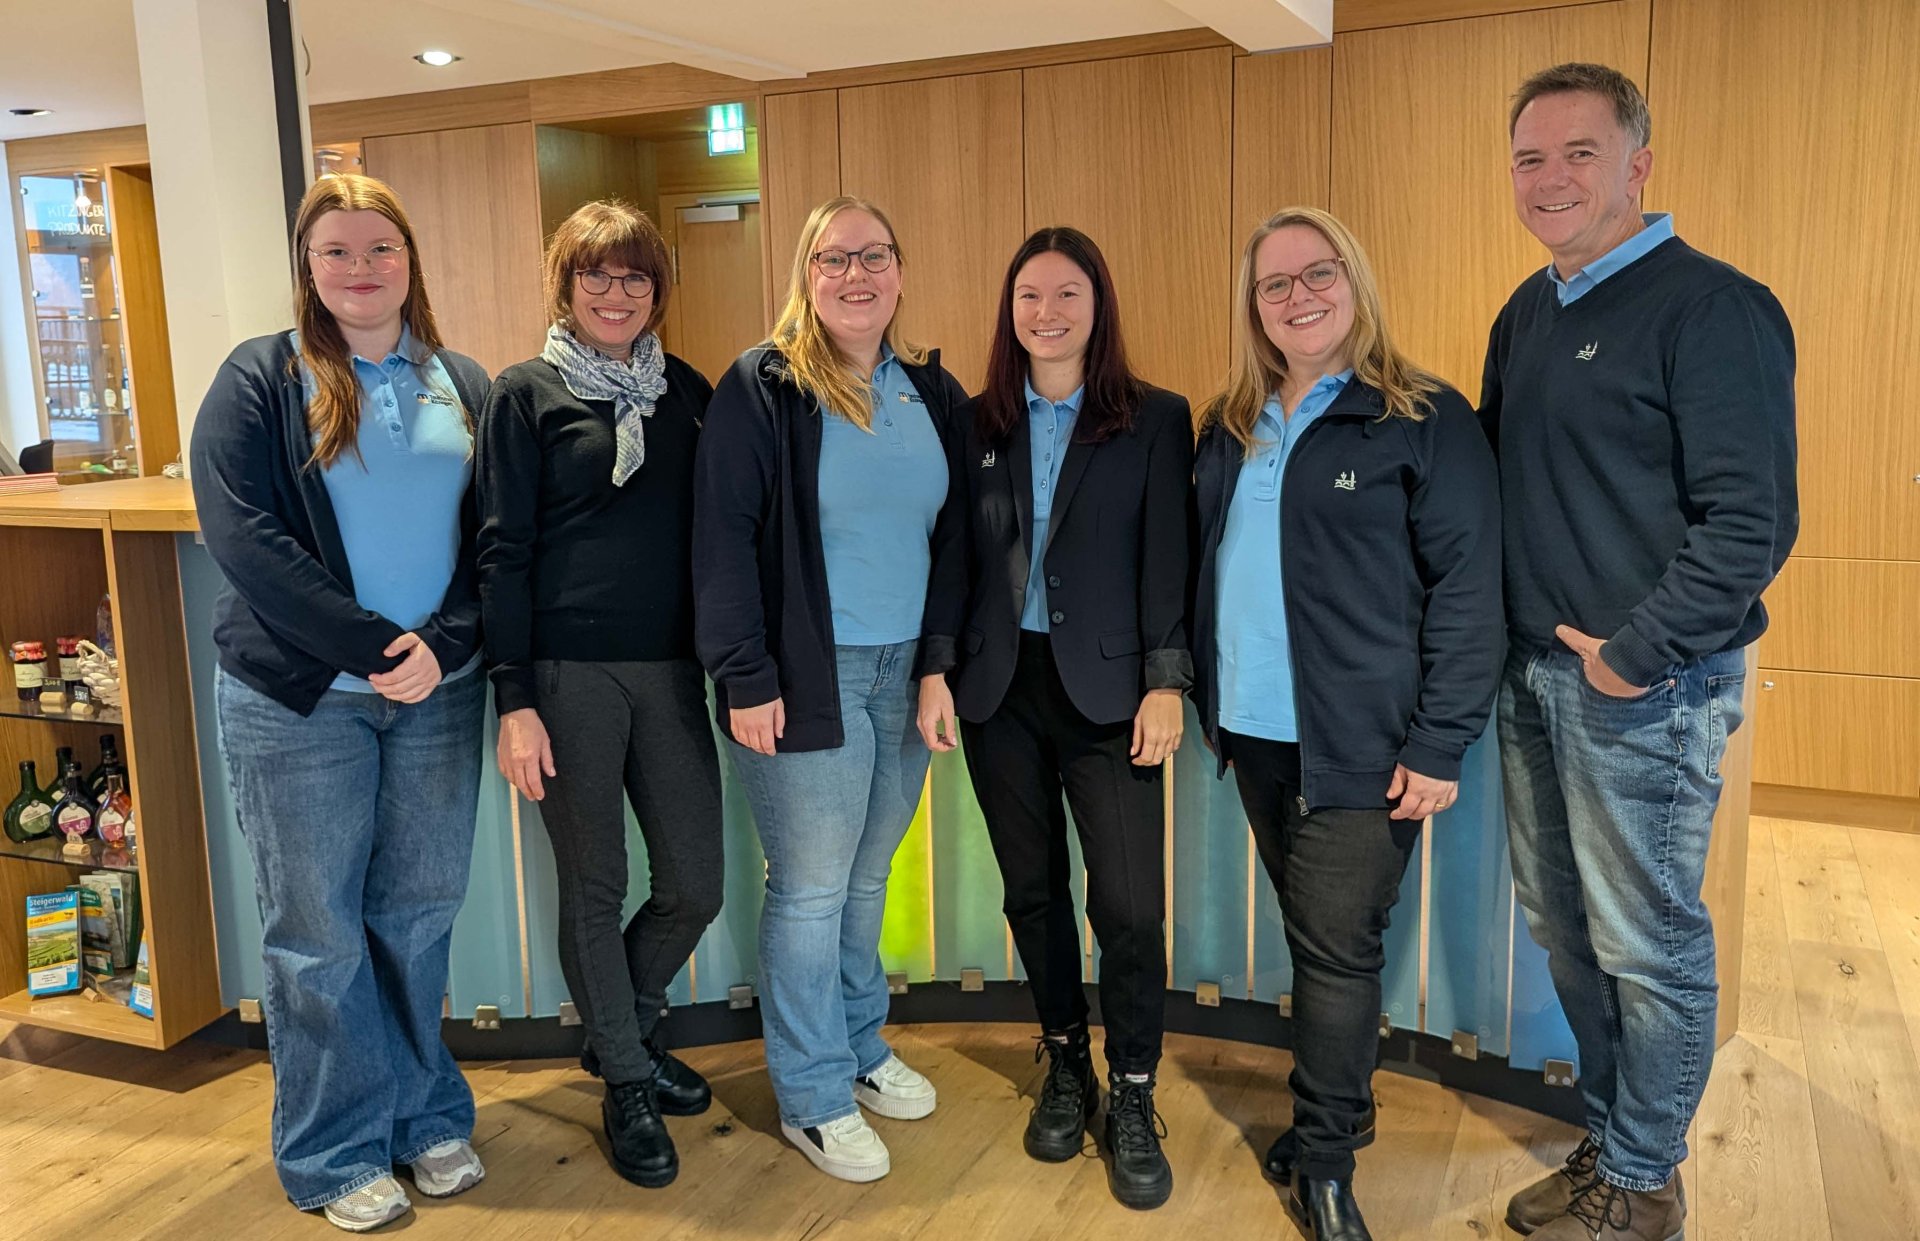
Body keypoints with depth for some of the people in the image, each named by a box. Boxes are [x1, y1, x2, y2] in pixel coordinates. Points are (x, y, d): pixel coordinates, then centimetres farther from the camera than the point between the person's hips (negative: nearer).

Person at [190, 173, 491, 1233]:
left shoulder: (462, 385, 8)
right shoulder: (259, 381, -1)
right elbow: (244, 538, -12)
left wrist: (443, 644, -14)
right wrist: (374, 646, -18)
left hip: (437, 693, 3)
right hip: (298, 700, -2)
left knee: (420, 911, 11)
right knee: (316, 931, 6)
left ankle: (425, 1116, 29)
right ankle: (339, 1156, 21)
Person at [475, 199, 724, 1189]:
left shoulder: (686, 390, 11)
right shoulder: (526, 394, 0)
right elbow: (503, 551, -4)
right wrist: (513, 700, -10)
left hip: (670, 670, 4)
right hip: (568, 672, -4)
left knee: (695, 884, 7)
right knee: (594, 884, 7)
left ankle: (623, 1030, 36)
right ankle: (626, 1082, 27)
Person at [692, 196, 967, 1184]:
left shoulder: (930, 390, 9)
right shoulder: (761, 387, -8)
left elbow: (953, 529, 14)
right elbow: (723, 537, -12)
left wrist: (949, 658, 9)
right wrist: (743, 677, -16)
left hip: (906, 669, 5)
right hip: (809, 676, -5)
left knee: (867, 878, 16)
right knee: (810, 889, 4)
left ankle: (860, 1048, 35)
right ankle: (811, 1096, 20)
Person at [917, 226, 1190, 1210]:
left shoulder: (1155, 420, 1)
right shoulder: (976, 423, 7)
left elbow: (1167, 561, -3)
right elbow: (956, 554, 6)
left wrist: (1167, 682, -10)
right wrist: (936, 667, -1)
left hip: (1105, 687, -3)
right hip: (1000, 686, 3)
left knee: (1129, 905, -6)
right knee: (1032, 888, 12)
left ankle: (1132, 1100, 14)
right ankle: (1065, 1065, 32)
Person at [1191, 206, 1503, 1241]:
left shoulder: (1423, 419, -8)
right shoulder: (1231, 429, 12)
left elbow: (1467, 589, -11)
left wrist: (1441, 746, -16)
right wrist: (1202, 690, 10)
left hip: (1360, 746, -6)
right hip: (1254, 731, 6)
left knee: (1336, 950, 0)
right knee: (1312, 936, 16)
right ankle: (1338, 1109, 34)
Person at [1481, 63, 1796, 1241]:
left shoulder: (1711, 308, -13)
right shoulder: (1528, 313, 11)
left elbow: (1752, 519, -18)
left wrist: (1637, 652, -18)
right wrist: (1499, 636, 10)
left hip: (1644, 689, -7)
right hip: (1534, 678, 8)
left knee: (1648, 946, 5)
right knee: (1563, 924, 17)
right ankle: (1612, 1136, 35)